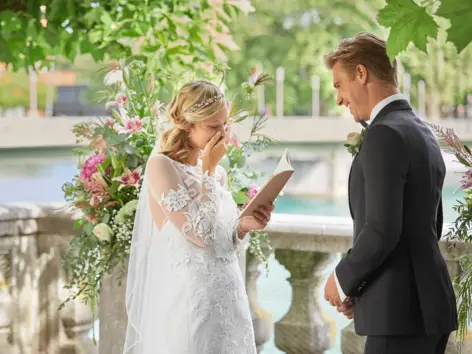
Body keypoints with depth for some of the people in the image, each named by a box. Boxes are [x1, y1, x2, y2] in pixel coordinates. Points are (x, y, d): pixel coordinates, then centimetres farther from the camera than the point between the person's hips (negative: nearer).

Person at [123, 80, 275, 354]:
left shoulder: (217, 172, 10)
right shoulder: (161, 166, -11)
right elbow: (200, 233, -18)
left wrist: (244, 225, -5)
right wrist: (208, 170, -11)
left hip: (229, 299, 7)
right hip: (189, 300, -7)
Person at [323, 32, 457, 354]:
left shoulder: (385, 135, -15)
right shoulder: (423, 134, 15)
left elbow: (382, 229, -22)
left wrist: (343, 279, -6)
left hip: (401, 310, -9)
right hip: (429, 303, 9)